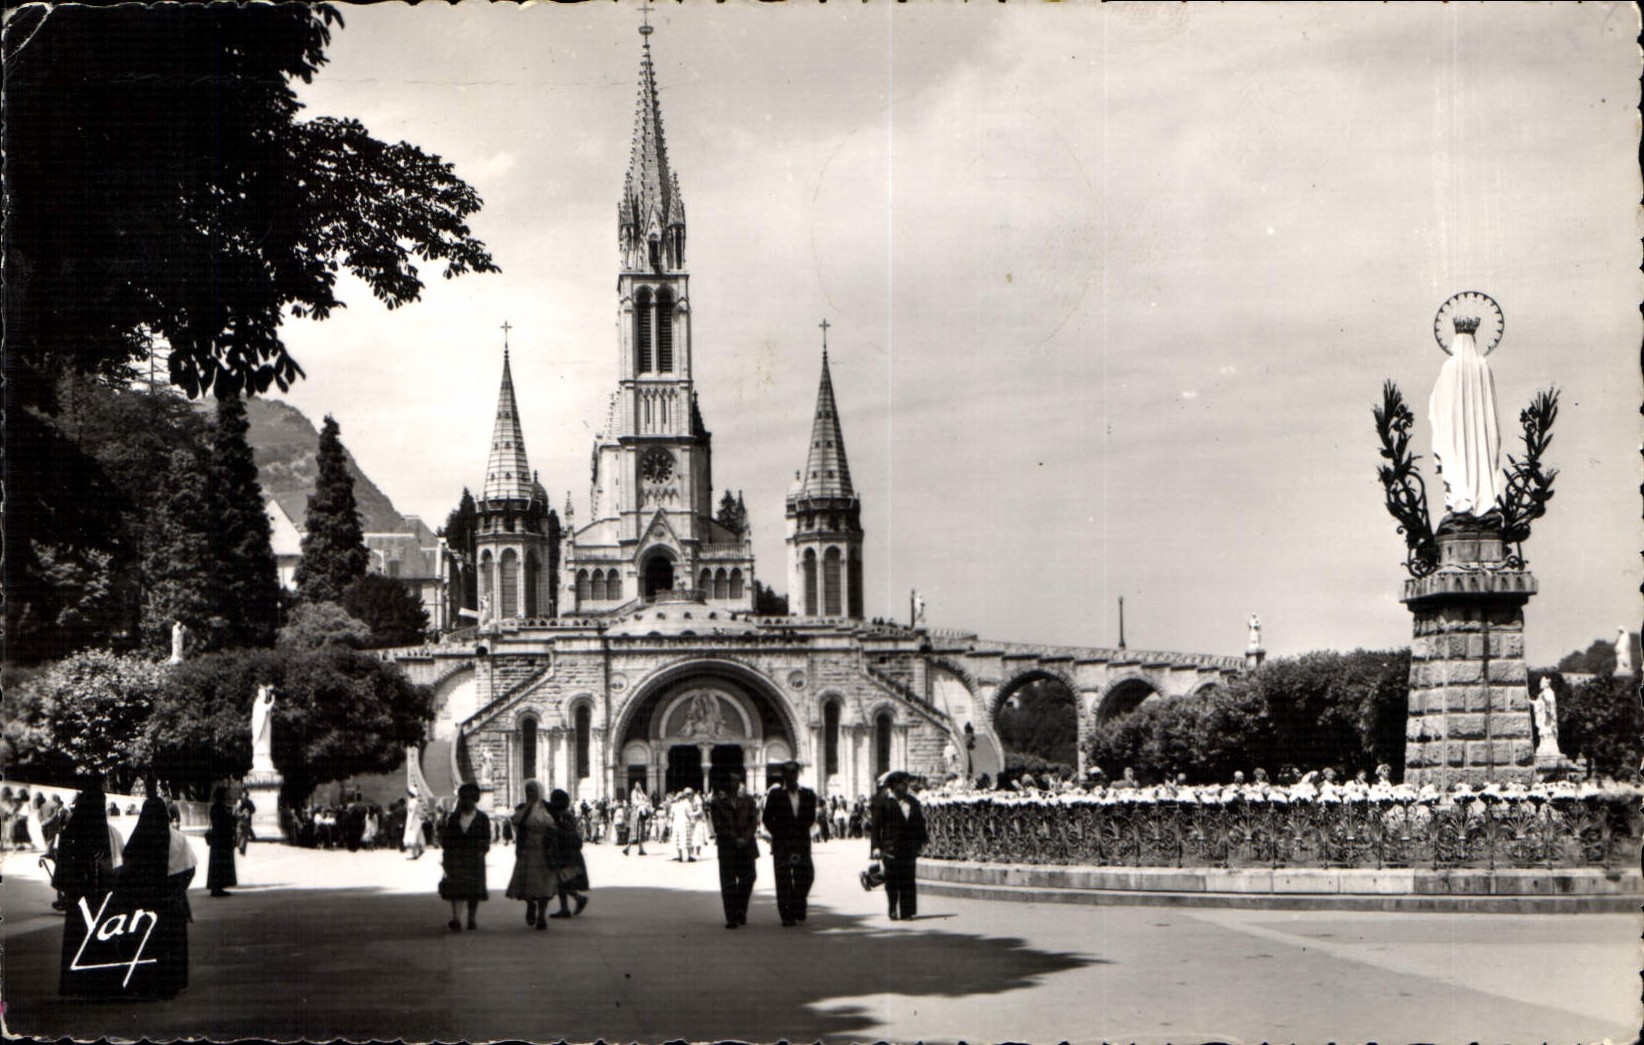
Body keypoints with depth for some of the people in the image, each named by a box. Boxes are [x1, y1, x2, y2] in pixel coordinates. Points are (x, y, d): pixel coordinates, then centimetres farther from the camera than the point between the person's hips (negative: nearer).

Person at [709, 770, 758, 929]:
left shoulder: (748, 800, 12)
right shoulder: (717, 802, 2)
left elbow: (754, 821, 4)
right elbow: (718, 826, -5)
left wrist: (745, 838, -11)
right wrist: (735, 840, -13)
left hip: (747, 846, 3)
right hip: (727, 848, -3)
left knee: (748, 879, 5)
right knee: (728, 883, -4)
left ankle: (740, 911, 24)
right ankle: (731, 918, -1)